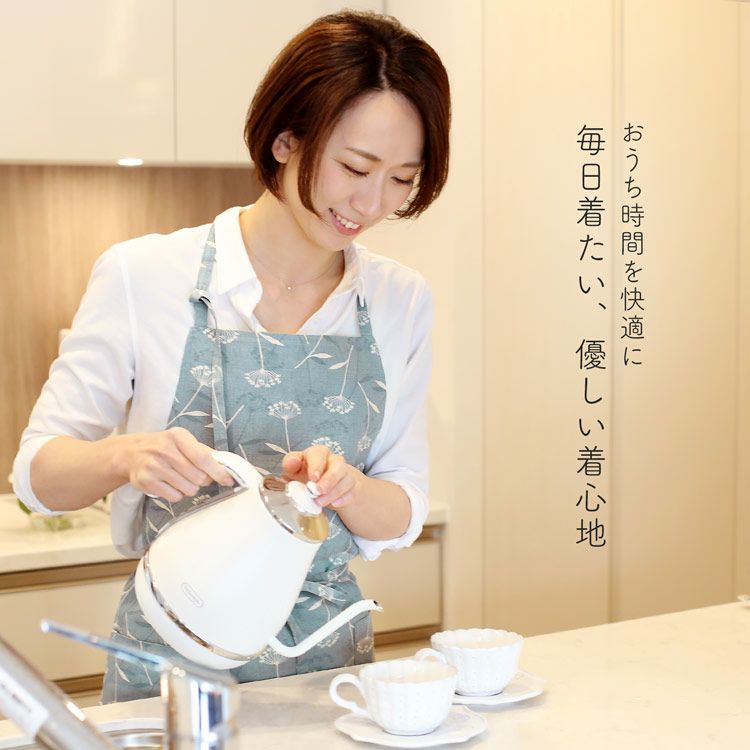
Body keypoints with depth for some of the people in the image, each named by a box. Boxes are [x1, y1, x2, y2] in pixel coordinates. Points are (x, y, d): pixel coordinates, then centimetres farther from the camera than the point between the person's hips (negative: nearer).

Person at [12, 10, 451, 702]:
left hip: (331, 650, 3)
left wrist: (346, 487, -20)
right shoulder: (145, 275, -10)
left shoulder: (402, 301, 0)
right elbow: (39, 470, -6)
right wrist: (125, 455, -27)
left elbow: (403, 515, 3)